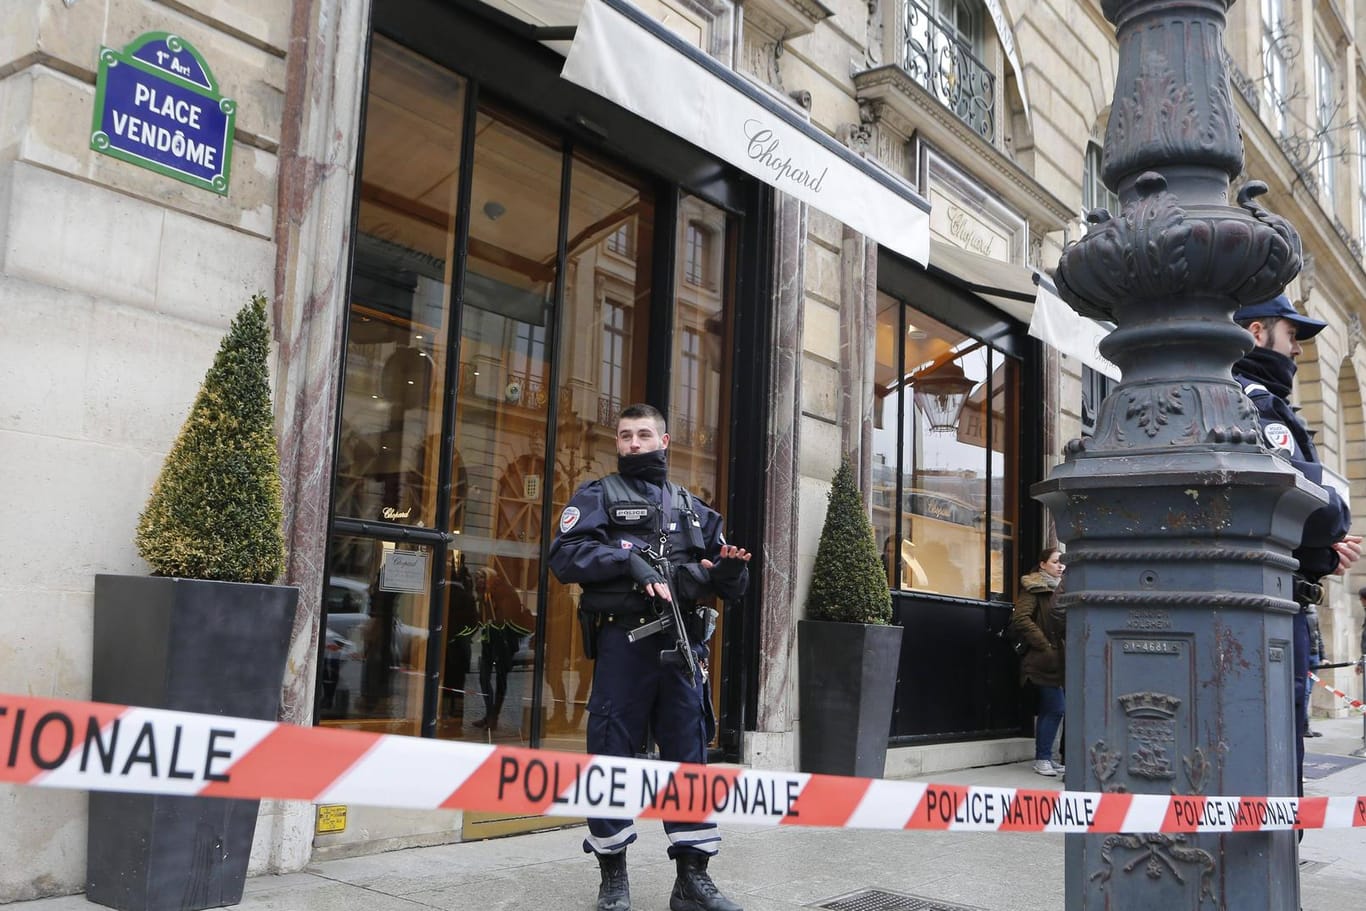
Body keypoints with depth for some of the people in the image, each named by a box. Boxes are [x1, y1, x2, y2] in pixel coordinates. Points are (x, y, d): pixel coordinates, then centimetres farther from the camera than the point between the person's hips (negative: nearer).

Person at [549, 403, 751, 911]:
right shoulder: (599, 496, 9)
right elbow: (564, 555, -7)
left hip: (682, 644, 4)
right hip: (623, 641, -3)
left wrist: (731, 569, -5)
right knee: (614, 756, 1)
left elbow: (728, 584, 20)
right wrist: (630, 559, -18)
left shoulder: (692, 508, 21)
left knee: (688, 755, 5)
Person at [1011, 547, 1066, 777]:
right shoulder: (1034, 588, -8)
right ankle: (1042, 758, -1)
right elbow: (1021, 619, -18)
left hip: (1055, 659, 8)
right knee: (1055, 708, -10)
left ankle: (1044, 757, 18)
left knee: (1049, 709, 11)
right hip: (1042, 660, -8)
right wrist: (1044, 645, -17)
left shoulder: (1059, 588, 17)